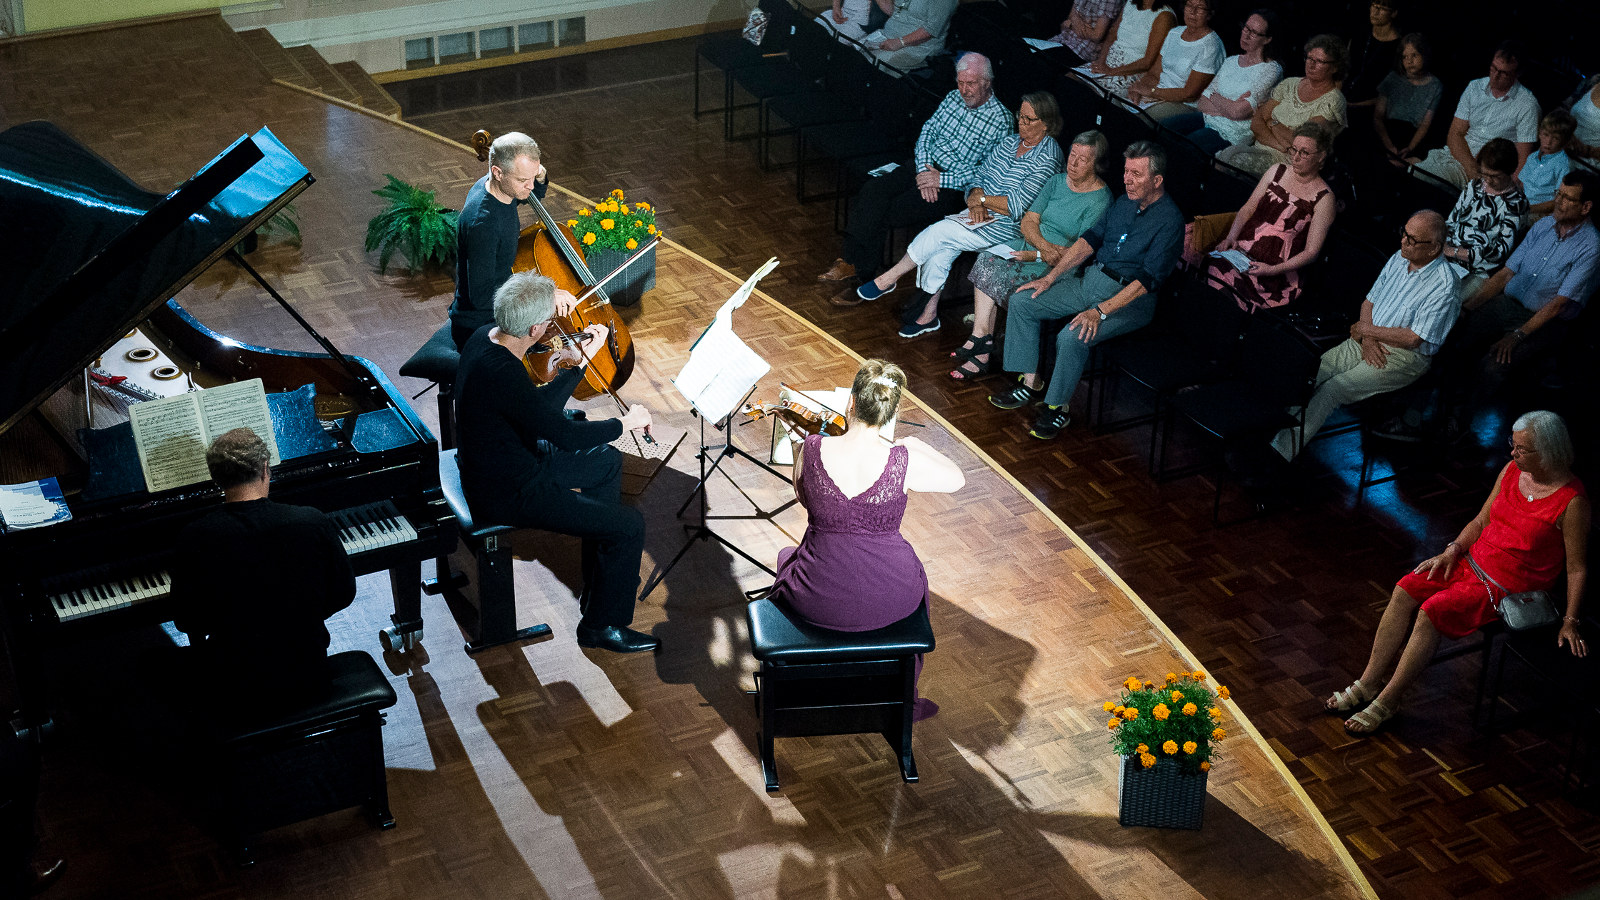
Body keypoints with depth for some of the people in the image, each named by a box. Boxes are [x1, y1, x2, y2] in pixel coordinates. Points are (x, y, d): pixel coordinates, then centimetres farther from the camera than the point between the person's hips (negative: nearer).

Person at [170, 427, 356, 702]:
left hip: (235, 682, -1)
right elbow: (343, 594, -3)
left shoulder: (194, 539, -19)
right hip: (308, 678, 1)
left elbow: (186, 621, -7)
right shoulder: (314, 523, -18)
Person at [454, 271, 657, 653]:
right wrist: (627, 421, -9)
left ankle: (599, 584, 34)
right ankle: (601, 626, 12)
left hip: (503, 460, 10)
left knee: (607, 462, 24)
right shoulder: (503, 375, -34)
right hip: (506, 495, -10)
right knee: (629, 525, -9)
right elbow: (566, 435, -23)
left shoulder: (486, 337, -4)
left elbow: (542, 413, 7)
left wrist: (578, 362, 4)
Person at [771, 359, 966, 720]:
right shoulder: (906, 462, -19)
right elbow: (957, 479, 2)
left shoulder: (810, 450, -15)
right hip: (887, 603, -1)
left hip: (818, 603, 1)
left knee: (788, 556, 37)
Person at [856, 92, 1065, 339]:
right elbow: (979, 176, 13)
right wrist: (976, 200, -8)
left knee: (941, 231, -21)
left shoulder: (1048, 158, -12)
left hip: (1009, 226, -7)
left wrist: (982, 199, -10)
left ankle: (888, 279, -7)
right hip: (984, 214, 7)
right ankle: (928, 314, -11)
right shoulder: (1010, 142, 13)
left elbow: (1018, 206, -18)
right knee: (941, 249, -21)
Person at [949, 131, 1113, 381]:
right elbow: (1028, 221, 6)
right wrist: (1044, 246, -16)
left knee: (1002, 276, -26)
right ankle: (981, 335, -22)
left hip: (1061, 266, -7)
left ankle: (984, 353, -15)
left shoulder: (1100, 200, -12)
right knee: (986, 260, -19)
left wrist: (1037, 256, -20)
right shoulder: (1057, 181, 9)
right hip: (1032, 244, 7)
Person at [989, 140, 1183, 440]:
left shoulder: (1169, 221, -18)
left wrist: (1100, 311, -28)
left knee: (1071, 337, -32)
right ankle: (1030, 384, 3)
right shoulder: (1124, 202, 8)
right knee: (1021, 302, -2)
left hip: (1129, 298, -8)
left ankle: (1058, 407, -10)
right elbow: (1089, 240, 13)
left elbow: (1147, 280, -23)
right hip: (1089, 279, 9)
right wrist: (1049, 278, 5)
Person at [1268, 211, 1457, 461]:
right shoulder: (1398, 259, 7)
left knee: (1334, 388, -24)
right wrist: (1366, 338, -6)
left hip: (1406, 357, -8)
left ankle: (1283, 450, -24)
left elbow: (1413, 338, -19)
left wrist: (1366, 330, -10)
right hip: (1371, 342, 8)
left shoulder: (1442, 283, -17)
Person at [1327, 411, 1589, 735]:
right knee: (1405, 590, -14)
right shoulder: (1511, 471, 3)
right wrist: (1452, 550, -2)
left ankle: (1386, 702, -15)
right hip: (1473, 562, 7)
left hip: (1509, 586, -7)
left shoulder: (1572, 501, -17)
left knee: (1432, 611, -24)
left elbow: (1578, 568, -12)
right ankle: (1367, 685, -9)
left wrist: (1570, 622, -15)